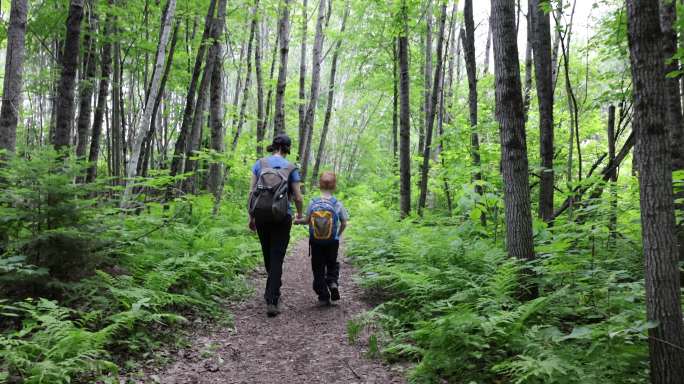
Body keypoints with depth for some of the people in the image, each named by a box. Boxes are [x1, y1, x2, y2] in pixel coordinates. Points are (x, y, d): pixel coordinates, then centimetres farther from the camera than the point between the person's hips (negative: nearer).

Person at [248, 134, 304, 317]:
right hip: (282, 216, -2)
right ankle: (271, 301, -4)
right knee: (277, 258, 2)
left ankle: (273, 290, 40)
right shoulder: (291, 168, -1)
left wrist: (251, 216, 7)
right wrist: (300, 214, 17)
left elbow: (251, 192, 0)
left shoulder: (260, 163, 3)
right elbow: (298, 198, -2)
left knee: (267, 254, 20)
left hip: (261, 213, 3)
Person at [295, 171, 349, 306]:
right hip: (332, 242, 0)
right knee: (332, 264, 20)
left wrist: (298, 221, 20)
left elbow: (307, 220, -1)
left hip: (315, 242, 0)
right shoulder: (337, 204, -8)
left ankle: (323, 296, 9)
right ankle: (333, 282, -7)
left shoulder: (313, 203, -6)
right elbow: (344, 223, -3)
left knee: (318, 268, 10)